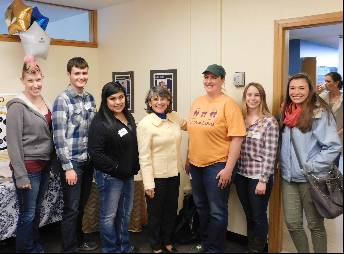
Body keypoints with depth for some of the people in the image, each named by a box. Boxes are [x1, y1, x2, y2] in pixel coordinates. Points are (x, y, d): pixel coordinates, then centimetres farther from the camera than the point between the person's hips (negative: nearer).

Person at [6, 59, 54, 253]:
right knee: (28, 213, 5)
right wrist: (21, 176, -18)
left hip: (44, 165, 7)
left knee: (37, 210, 19)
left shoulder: (43, 102, 6)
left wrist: (51, 162, 12)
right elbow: (13, 143, -16)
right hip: (28, 167, -6)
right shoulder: (18, 106, -14)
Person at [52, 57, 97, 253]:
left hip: (88, 161, 6)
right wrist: (68, 167, -16)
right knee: (72, 208, 3)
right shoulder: (62, 100, -13)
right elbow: (59, 137, -15)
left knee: (82, 205, 19)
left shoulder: (90, 98, 7)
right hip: (73, 162, -6)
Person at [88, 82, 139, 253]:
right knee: (109, 216, 7)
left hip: (128, 175, 8)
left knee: (125, 213, 19)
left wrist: (135, 166, 8)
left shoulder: (129, 117, 6)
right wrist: (116, 168, -19)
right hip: (110, 176, -7)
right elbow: (95, 153, -23)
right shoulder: (100, 122, -18)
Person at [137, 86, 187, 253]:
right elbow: (144, 157, -15)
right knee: (156, 213, 12)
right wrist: (148, 183, -17)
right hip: (156, 176, -5)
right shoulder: (145, 124, -14)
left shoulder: (175, 117, 1)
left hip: (174, 173, 5)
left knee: (171, 211, 18)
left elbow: (187, 125, 25)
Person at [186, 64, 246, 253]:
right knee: (201, 207, 20)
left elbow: (237, 138, -16)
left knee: (217, 212, 5)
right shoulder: (197, 103, 8)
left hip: (217, 166, -7)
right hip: (196, 164, 7)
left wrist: (228, 168, -19)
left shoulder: (228, 104, -13)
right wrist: (188, 159, 17)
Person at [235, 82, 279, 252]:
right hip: (241, 175, 5)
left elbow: (270, 154, -12)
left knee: (259, 217, 8)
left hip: (259, 177, -5)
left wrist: (263, 180, -15)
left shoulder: (270, 122, -9)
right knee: (249, 215, 18)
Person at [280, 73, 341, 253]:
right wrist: (283, 165, 9)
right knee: (292, 224, 10)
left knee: (315, 225, 10)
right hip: (288, 178, 6)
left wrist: (312, 166, -18)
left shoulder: (320, 113, -12)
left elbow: (333, 146, -16)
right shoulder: (287, 113, 8)